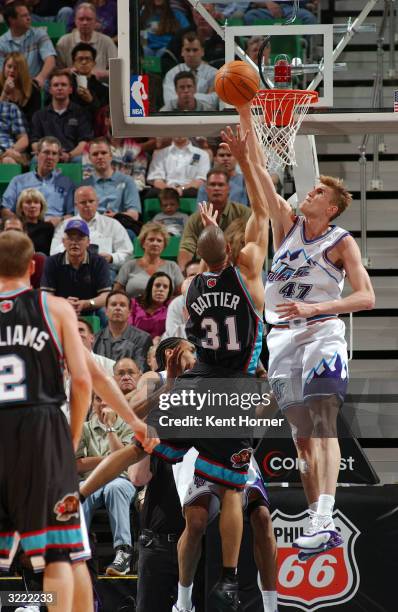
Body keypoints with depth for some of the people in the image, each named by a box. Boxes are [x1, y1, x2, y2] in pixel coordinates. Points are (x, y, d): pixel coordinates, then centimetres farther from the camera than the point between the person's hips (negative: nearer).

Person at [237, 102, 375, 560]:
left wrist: (312, 308, -21)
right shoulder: (287, 224, 10)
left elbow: (366, 297, -11)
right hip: (282, 337, 5)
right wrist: (246, 120, 1)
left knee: (323, 424, -18)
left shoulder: (341, 243, -3)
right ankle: (317, 523, 8)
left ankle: (325, 521, -29)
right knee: (302, 435, 5)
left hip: (321, 334, -5)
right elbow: (259, 170, 8)